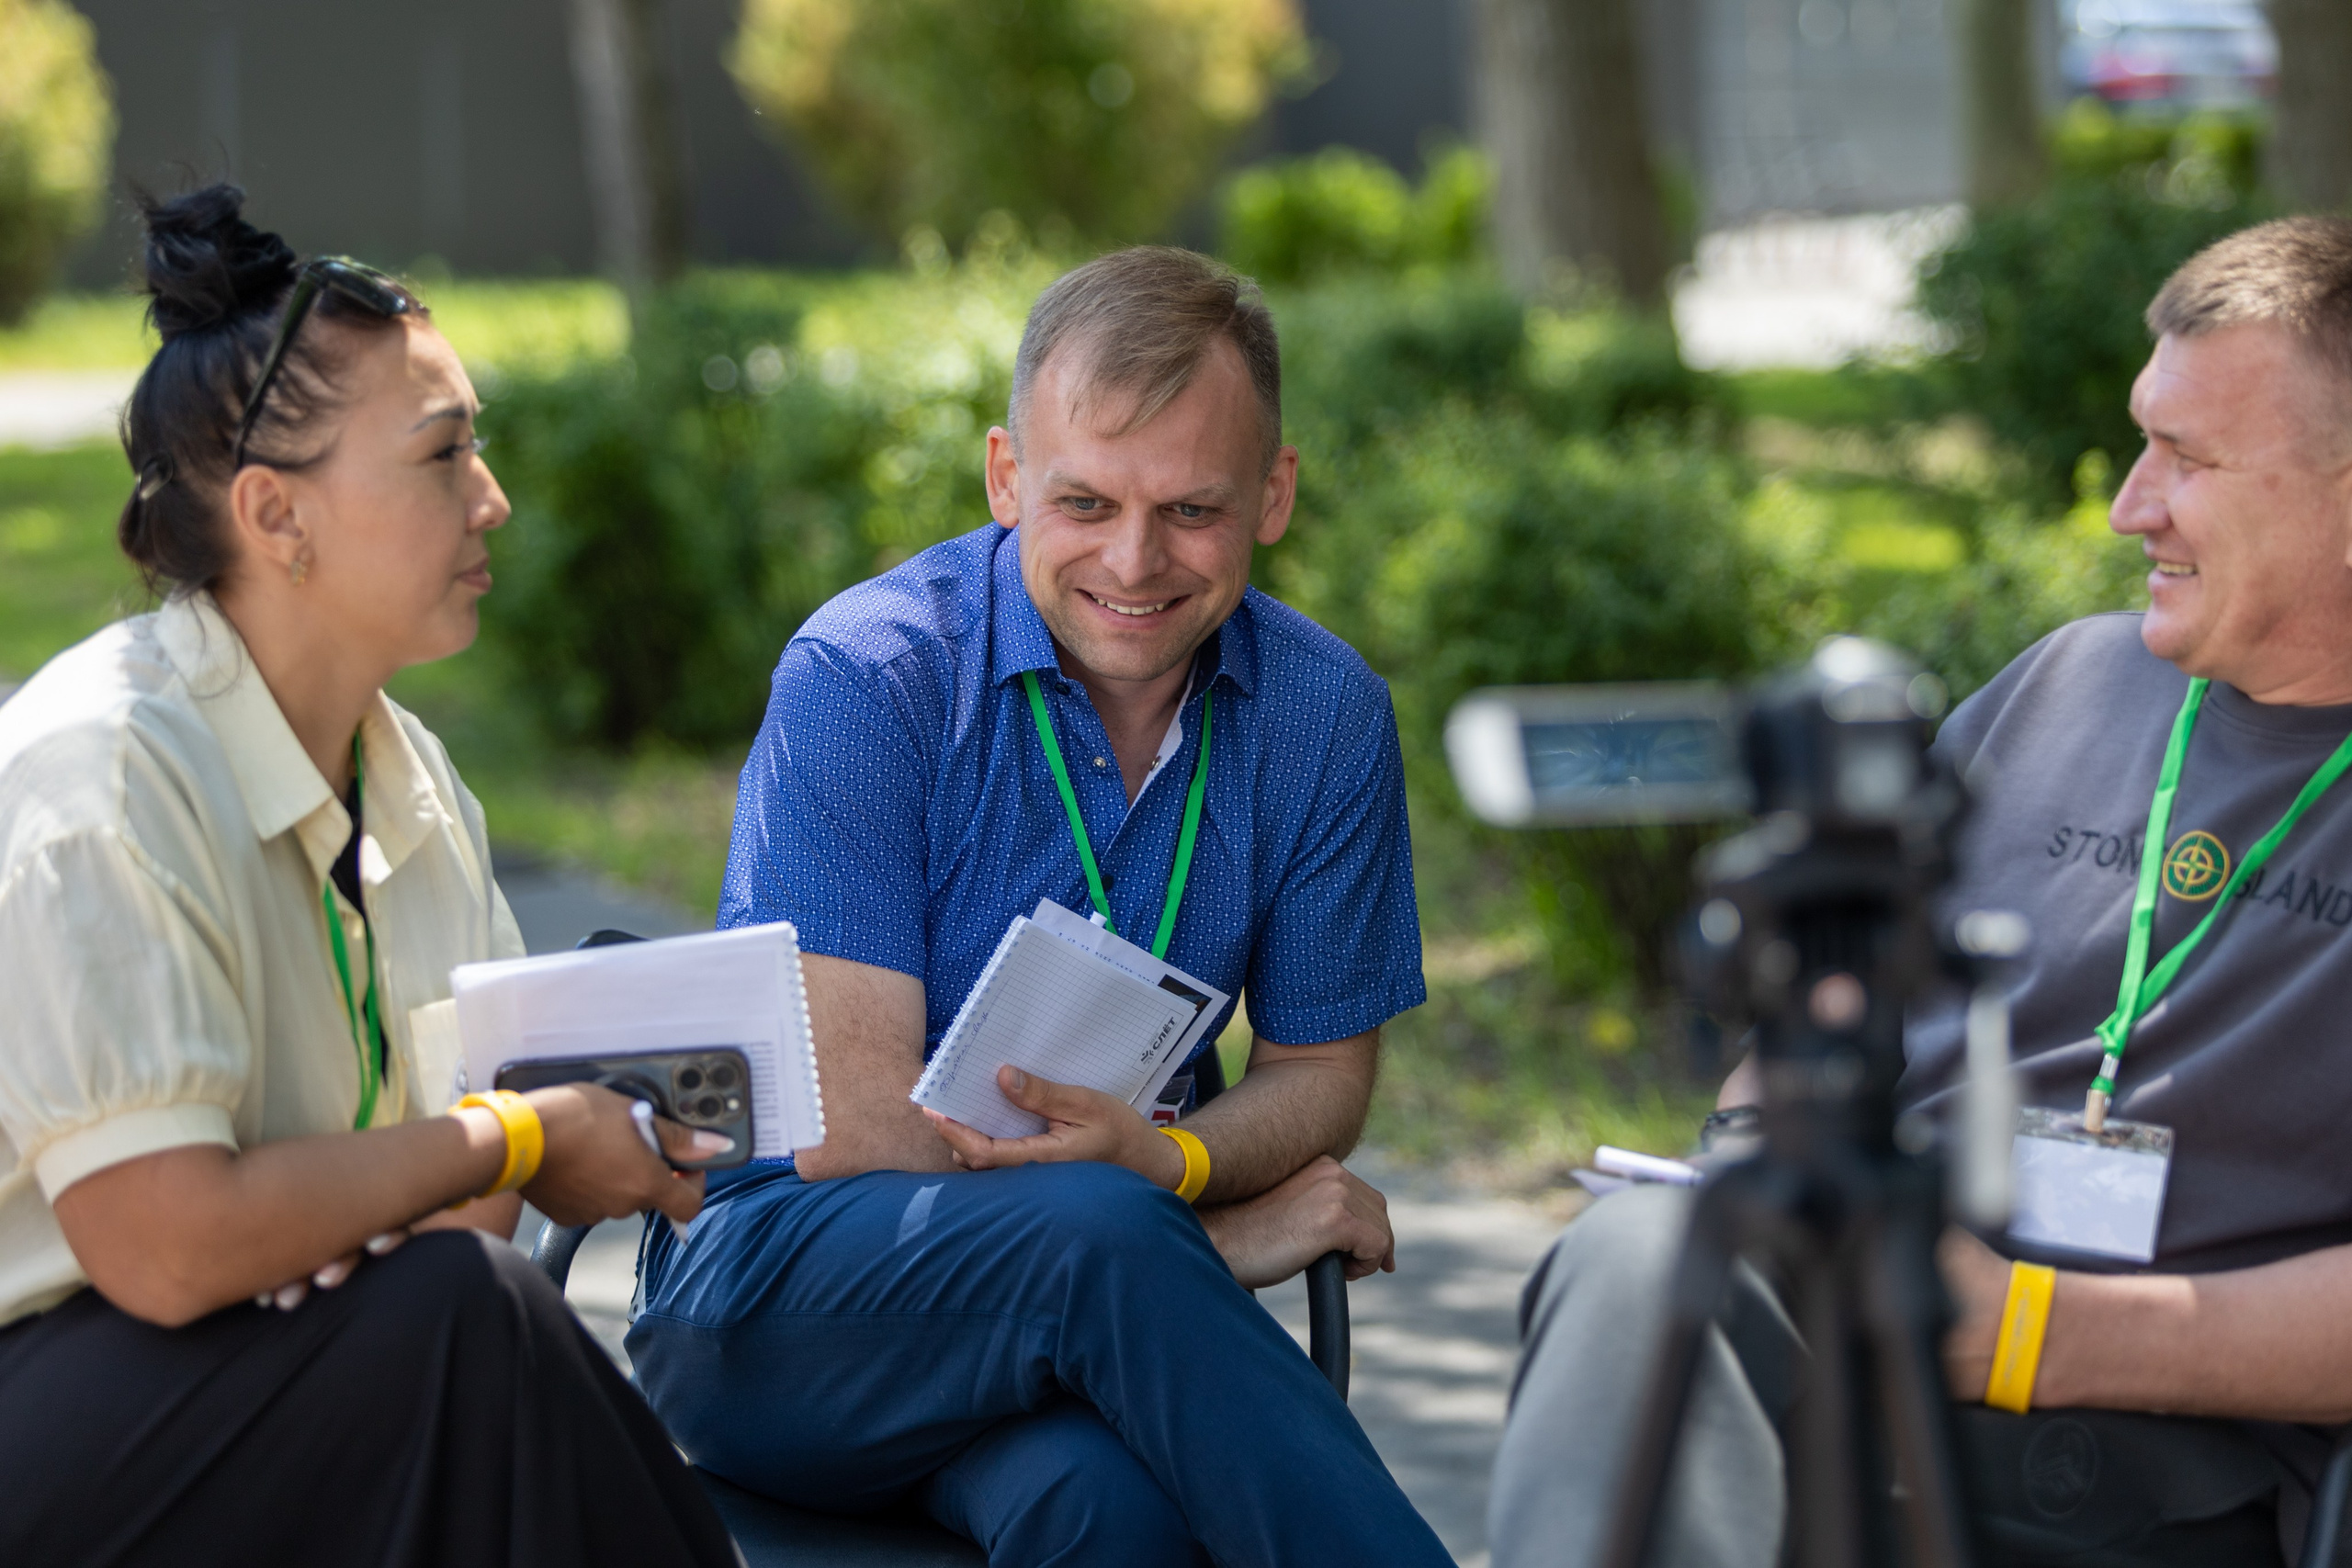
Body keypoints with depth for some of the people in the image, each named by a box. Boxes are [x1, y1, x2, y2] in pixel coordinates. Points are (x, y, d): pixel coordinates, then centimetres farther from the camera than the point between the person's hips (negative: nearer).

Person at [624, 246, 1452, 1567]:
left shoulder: (1327, 714, 2)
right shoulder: (865, 677, -12)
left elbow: (1322, 1072, 11)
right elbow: (853, 1128, -15)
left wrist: (1162, 1161, -13)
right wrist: (1204, 1239, -13)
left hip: (1085, 1312, 2)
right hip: (780, 1291, -2)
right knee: (1096, 1239, -36)